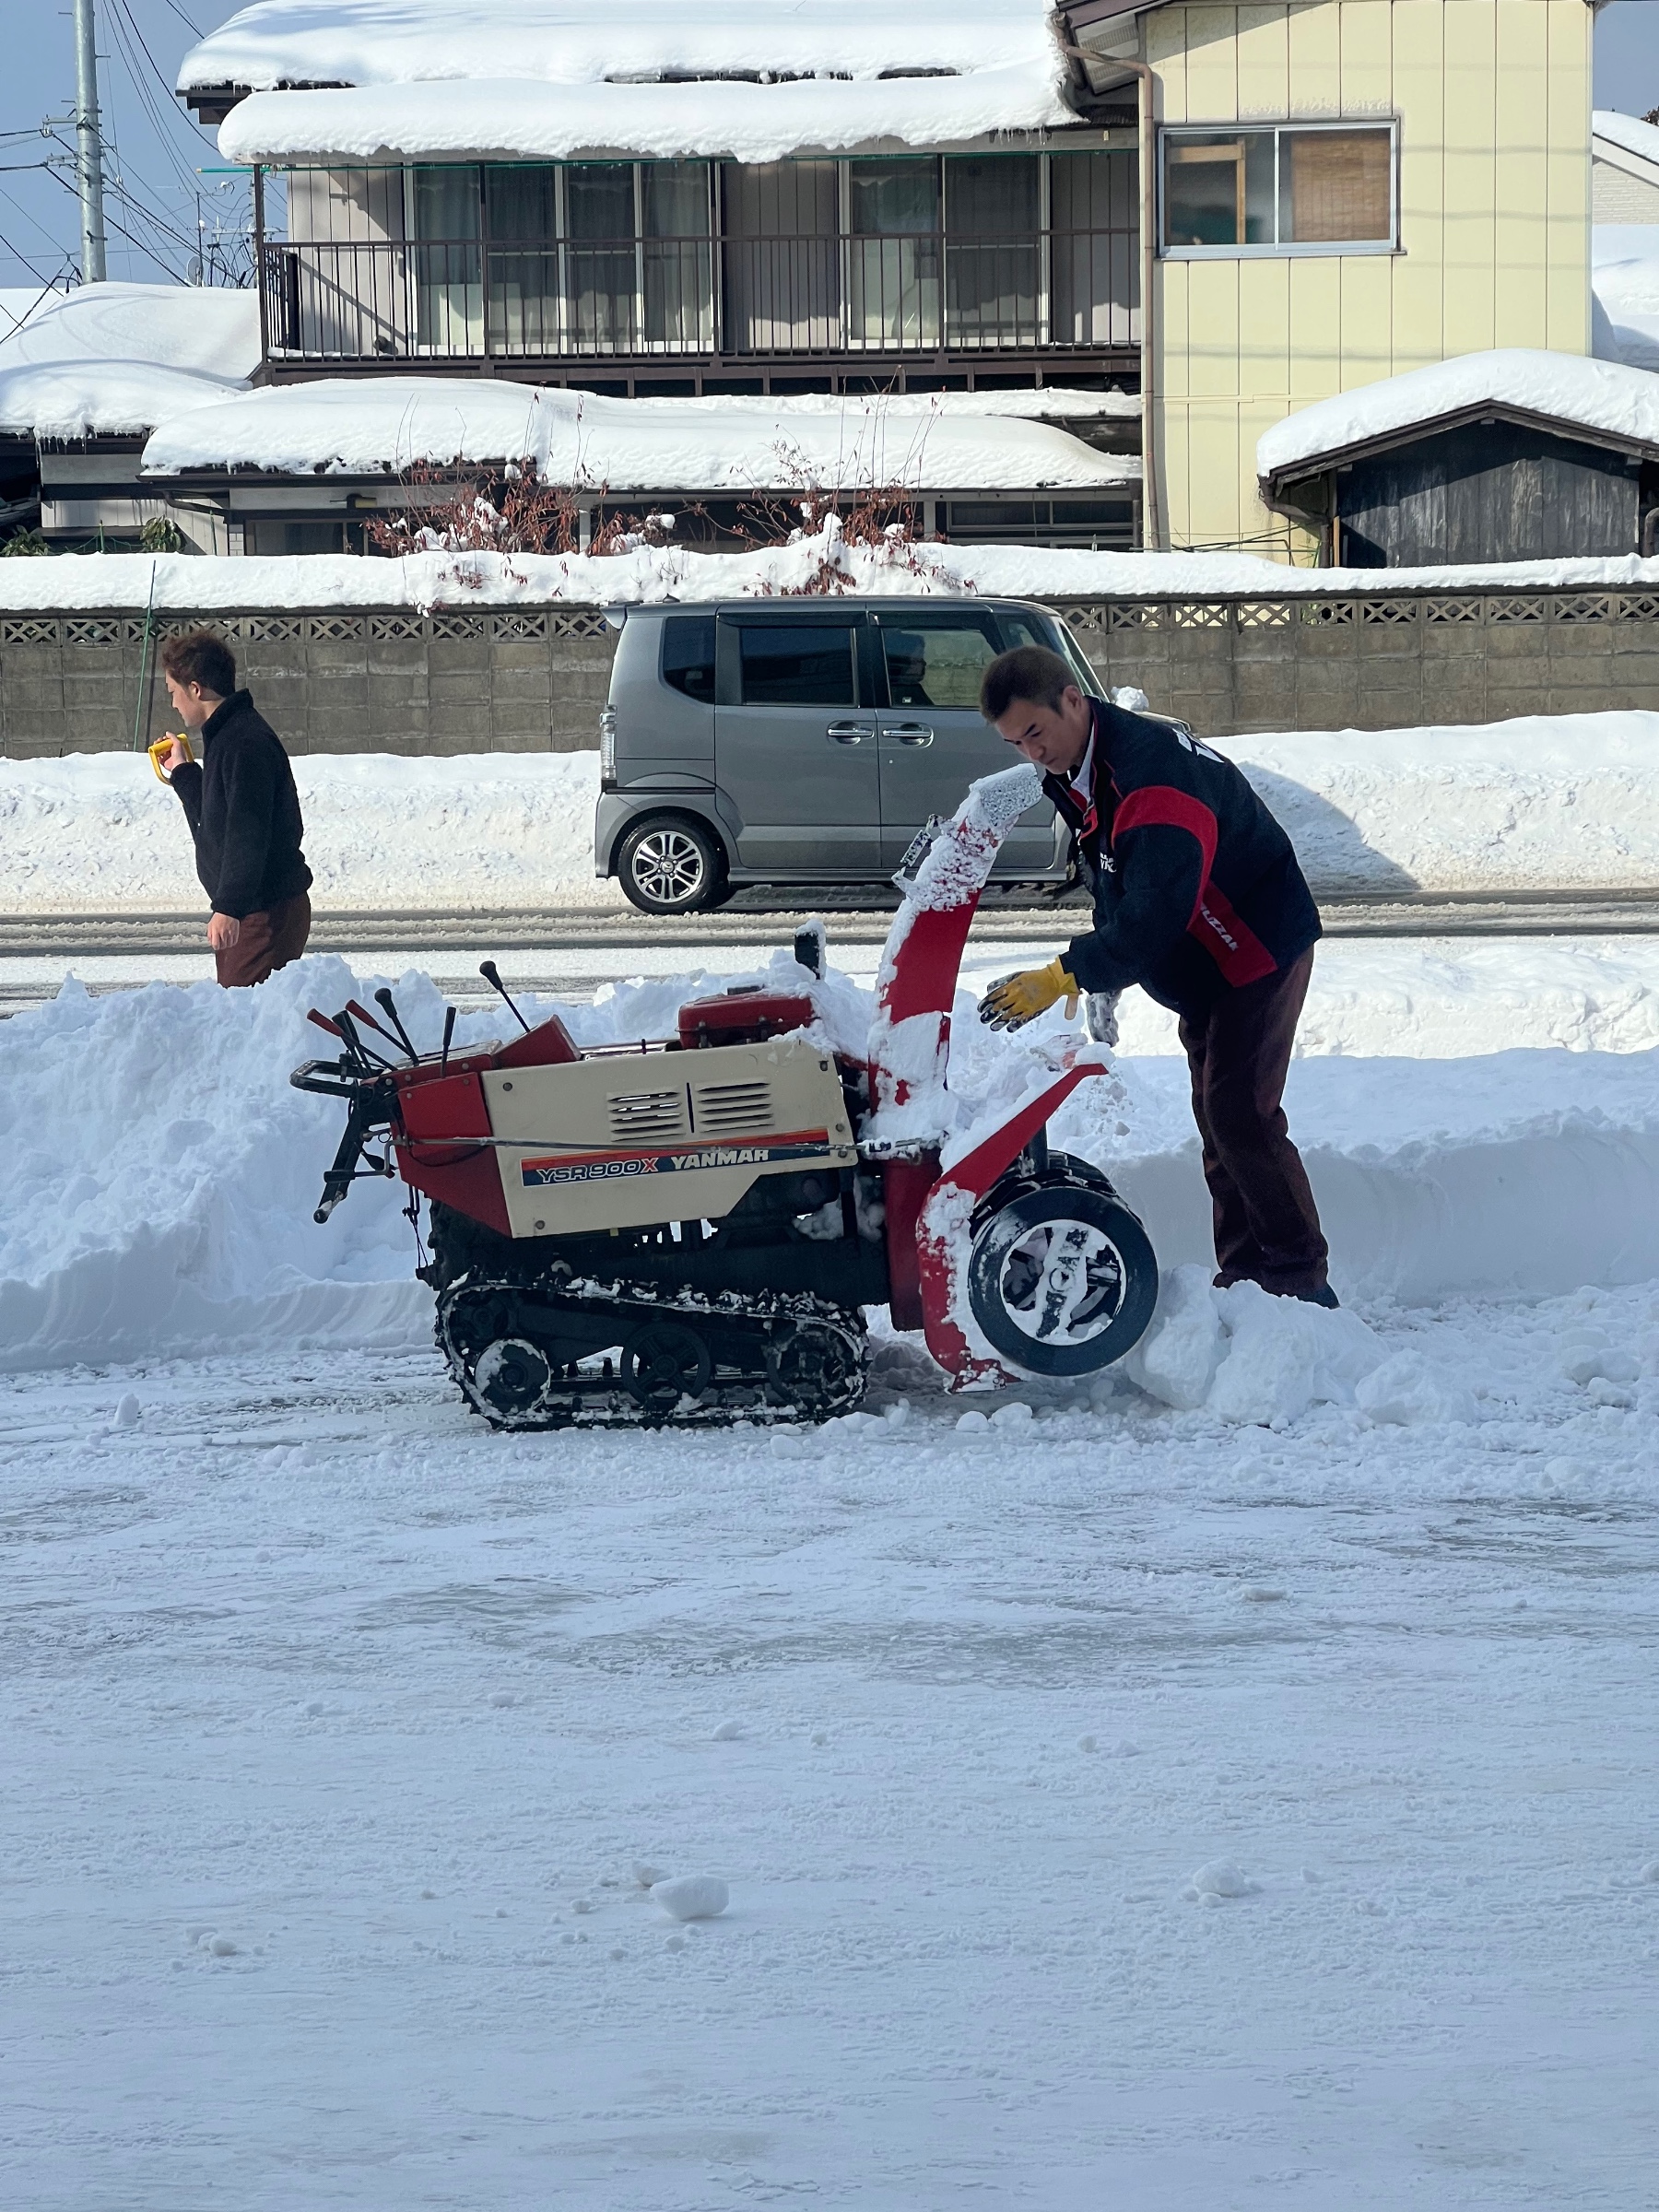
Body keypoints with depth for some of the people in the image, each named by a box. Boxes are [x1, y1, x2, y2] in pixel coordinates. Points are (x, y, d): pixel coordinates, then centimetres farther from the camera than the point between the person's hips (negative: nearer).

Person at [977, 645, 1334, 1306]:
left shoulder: (1152, 768, -30)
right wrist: (1101, 986, 10)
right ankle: (1243, 1278, 15)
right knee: (1217, 1119, 10)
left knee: (1240, 1113, -16)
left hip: (1260, 949, -10)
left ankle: (1301, 1282, -12)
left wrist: (1065, 978, -35)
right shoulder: (1073, 776, 3)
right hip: (1202, 974, 10)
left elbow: (1158, 907, -37)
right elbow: (1115, 895, 15)